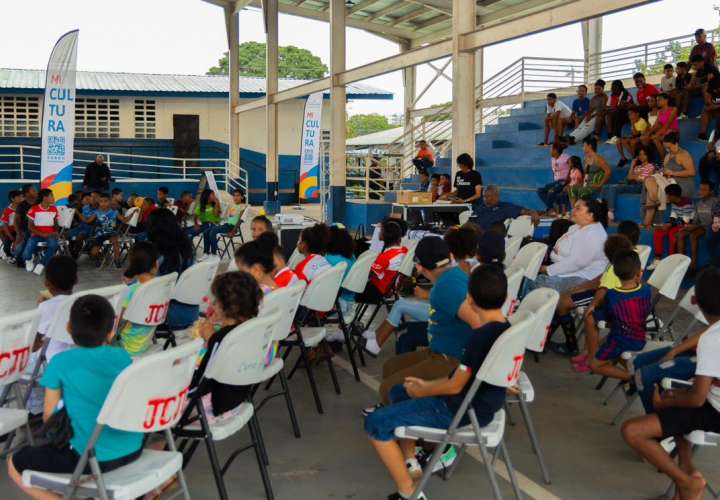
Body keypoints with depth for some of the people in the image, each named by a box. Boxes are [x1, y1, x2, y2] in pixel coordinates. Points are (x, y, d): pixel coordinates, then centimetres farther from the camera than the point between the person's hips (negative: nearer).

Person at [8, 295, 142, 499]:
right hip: (133, 449, 6)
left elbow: (49, 417, 0)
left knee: (15, 464, 16)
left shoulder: (61, 362, -7)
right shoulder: (123, 356, 5)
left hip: (93, 458, -6)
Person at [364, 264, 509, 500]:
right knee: (400, 390, 26)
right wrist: (427, 383, 9)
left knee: (376, 423, -9)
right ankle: (410, 463, 25)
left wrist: (421, 391, -3)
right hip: (479, 400, 10)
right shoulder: (504, 328, 1)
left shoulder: (482, 336, -27)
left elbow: (455, 386, -20)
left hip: (463, 410, -10)